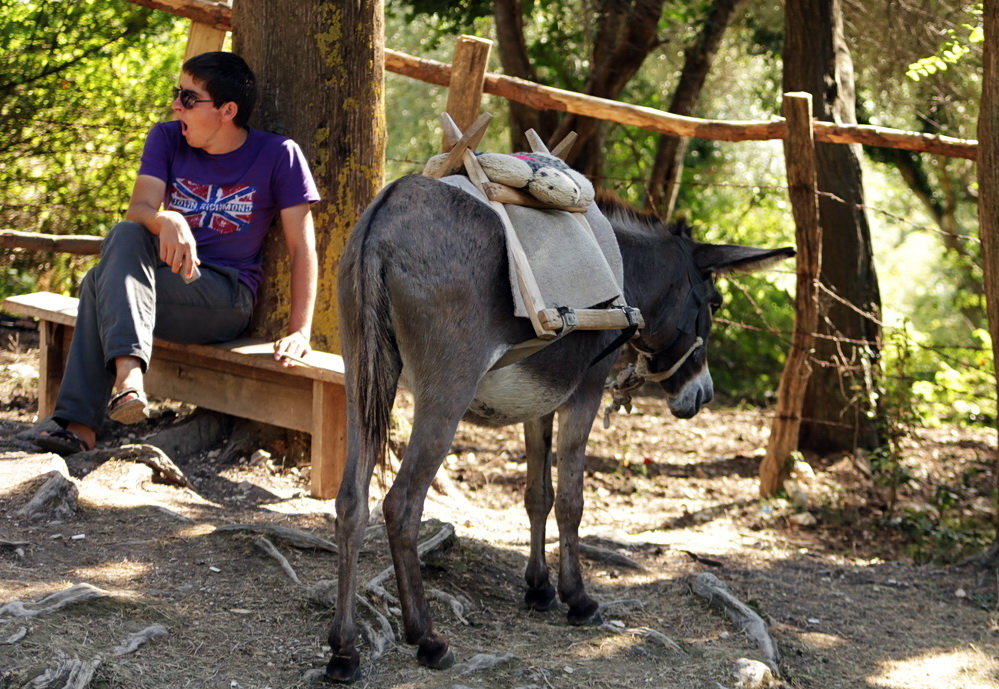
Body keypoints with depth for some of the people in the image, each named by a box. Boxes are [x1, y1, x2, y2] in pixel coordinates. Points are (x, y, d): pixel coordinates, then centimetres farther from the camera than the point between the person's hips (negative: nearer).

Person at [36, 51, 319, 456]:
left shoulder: (278, 156, -6)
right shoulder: (168, 139, 4)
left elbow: (302, 248, -7)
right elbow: (138, 209, -10)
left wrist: (300, 331, -17)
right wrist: (165, 221, -36)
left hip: (227, 299, -4)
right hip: (167, 282, 4)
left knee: (100, 282, -26)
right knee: (124, 235, -29)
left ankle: (80, 424, -38)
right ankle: (128, 367, -43)